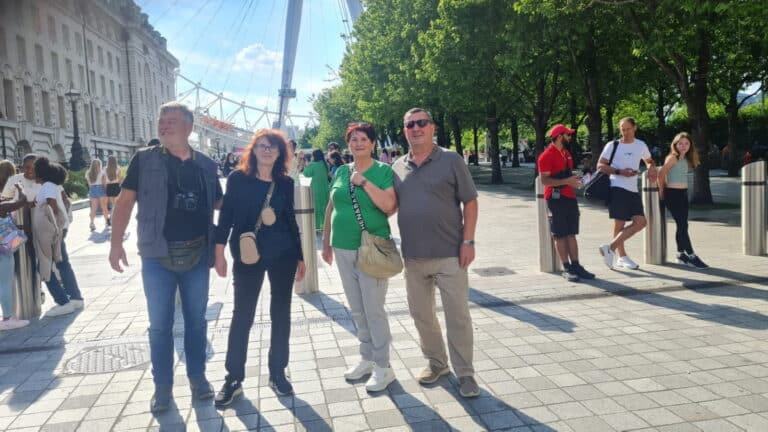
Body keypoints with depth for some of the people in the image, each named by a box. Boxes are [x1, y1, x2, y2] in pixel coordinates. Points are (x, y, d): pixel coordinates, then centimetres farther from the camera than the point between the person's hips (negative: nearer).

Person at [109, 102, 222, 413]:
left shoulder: (206, 165, 5)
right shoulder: (144, 159, -1)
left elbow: (219, 203, 13)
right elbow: (124, 201, -1)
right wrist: (116, 242, -9)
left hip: (197, 255, 2)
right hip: (158, 256, -2)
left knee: (196, 320, 13)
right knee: (160, 324, 7)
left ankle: (197, 376, 28)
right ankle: (162, 385, 21)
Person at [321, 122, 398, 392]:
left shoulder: (383, 170, -6)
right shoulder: (341, 172, 9)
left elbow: (389, 206, -20)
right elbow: (330, 208, 15)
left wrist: (363, 181, -18)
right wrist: (326, 243, 16)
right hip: (343, 250, 5)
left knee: (374, 310, -1)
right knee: (357, 310, 14)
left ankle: (383, 367, 12)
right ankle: (367, 358, 28)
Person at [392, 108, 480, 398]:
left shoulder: (451, 160, -2)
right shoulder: (398, 167, 8)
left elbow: (470, 202, -3)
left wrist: (468, 241, -10)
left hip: (449, 254, -4)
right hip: (413, 256, 4)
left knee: (458, 316, 2)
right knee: (421, 314, 14)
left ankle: (465, 373, 16)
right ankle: (436, 363, 33)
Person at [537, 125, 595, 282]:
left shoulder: (566, 153, 16)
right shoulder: (547, 156, -11)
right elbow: (544, 180, -18)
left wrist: (576, 179, 8)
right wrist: (566, 181, -25)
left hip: (570, 197, 8)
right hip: (556, 198, -8)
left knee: (571, 234, 10)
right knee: (560, 235, -1)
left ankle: (576, 266, 14)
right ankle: (566, 269, 4)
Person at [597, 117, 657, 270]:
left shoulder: (641, 145, 15)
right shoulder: (612, 145, 1)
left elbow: (650, 161, 30)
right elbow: (600, 166, -3)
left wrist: (652, 169, 6)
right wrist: (619, 171, -15)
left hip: (633, 190, 6)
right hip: (617, 188, -6)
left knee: (641, 222, -4)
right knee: (619, 223, -6)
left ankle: (610, 247, 0)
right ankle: (622, 256, 5)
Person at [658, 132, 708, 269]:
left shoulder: (686, 159, 13)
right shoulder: (673, 157, -9)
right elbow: (661, 174, -15)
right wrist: (662, 191, -7)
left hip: (683, 193, 8)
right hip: (672, 194, -8)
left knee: (682, 225, 10)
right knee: (682, 225, -8)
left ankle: (681, 255, 19)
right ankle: (691, 257, -7)